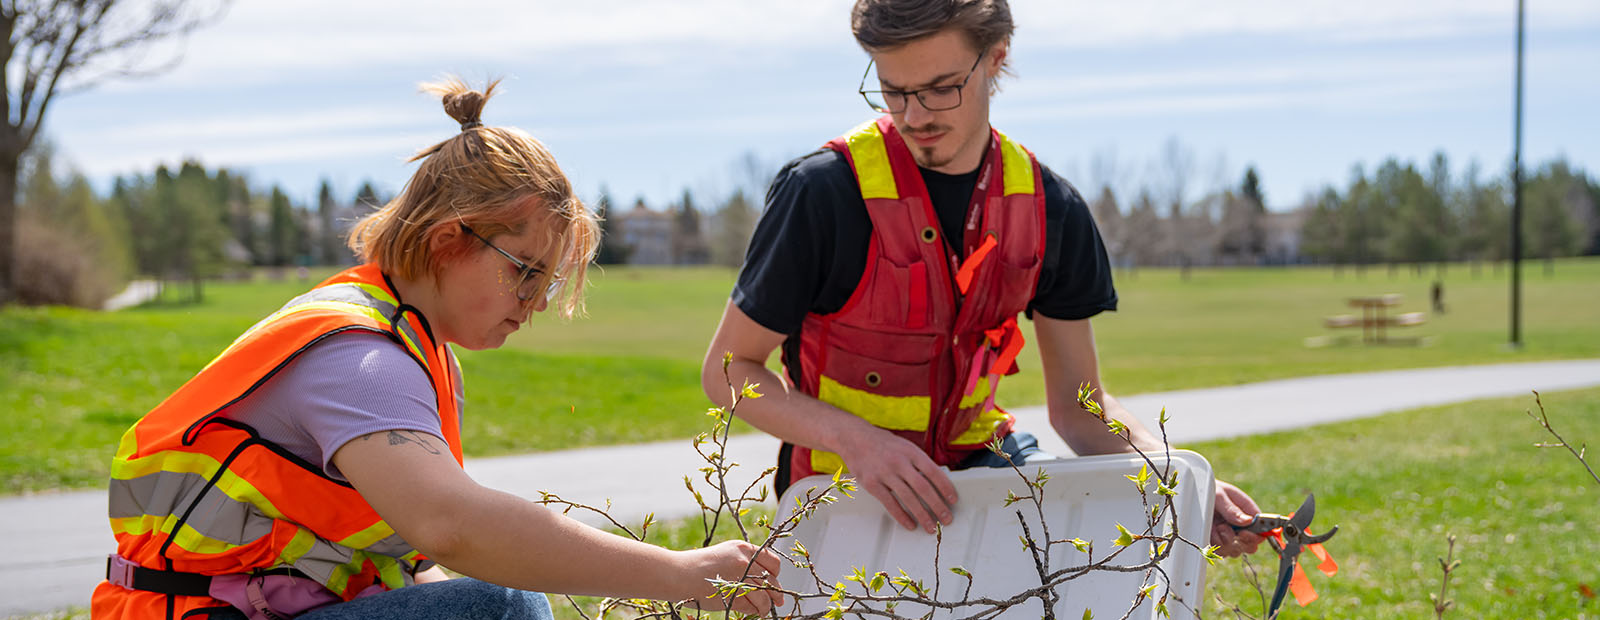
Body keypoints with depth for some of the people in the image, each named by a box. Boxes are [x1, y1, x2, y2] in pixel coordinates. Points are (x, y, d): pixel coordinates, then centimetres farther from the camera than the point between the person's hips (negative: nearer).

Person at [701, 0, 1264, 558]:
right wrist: (853, 438, -29)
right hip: (844, 486, -4)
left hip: (978, 456, 5)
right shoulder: (822, 192, -18)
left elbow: (1077, 406, 2)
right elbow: (728, 369, -12)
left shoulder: (1048, 208, -3)